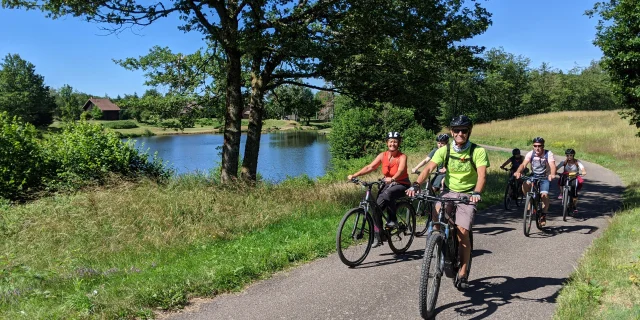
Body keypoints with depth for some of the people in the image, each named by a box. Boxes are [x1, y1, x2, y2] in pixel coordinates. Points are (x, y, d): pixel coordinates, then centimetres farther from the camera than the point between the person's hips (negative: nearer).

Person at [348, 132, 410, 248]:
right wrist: (354, 175, -25)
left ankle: (393, 220, -15)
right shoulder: (383, 155, -3)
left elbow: (401, 170, -33)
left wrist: (392, 179, -55)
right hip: (387, 184, 5)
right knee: (377, 206, -14)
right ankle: (377, 237, -4)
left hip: (401, 185, -5)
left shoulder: (402, 157, -14)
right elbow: (370, 167, -12)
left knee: (388, 194, -37)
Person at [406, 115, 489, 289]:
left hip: (467, 194, -2)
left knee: (462, 233, -14)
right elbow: (429, 168, -16)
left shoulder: (478, 151, -11)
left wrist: (477, 193, -44)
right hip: (448, 191, 2)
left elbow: (482, 174, -25)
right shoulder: (445, 150, -5)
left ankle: (463, 274, 3)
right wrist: (416, 185, -33)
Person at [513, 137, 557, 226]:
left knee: (544, 195, -23)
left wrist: (552, 174, -50)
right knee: (525, 185, -30)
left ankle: (543, 215, 0)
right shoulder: (530, 154, -10)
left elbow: (552, 165, -29)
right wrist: (518, 172, -45)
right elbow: (523, 164, -23)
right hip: (533, 176, 2)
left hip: (544, 178, -2)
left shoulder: (548, 154, -14)